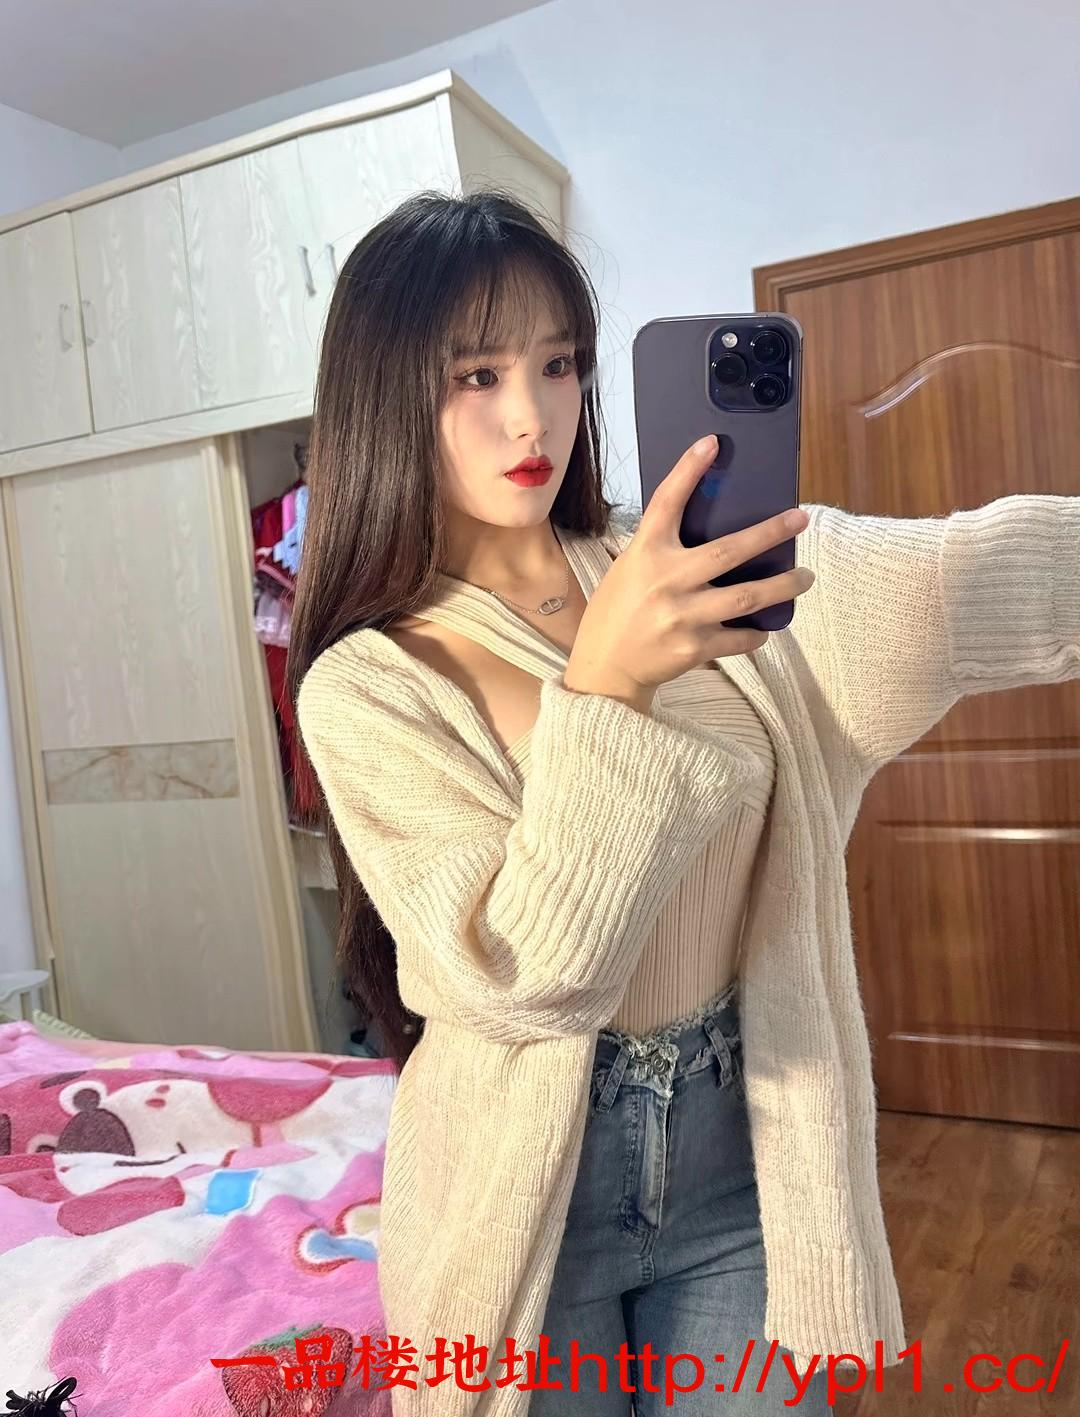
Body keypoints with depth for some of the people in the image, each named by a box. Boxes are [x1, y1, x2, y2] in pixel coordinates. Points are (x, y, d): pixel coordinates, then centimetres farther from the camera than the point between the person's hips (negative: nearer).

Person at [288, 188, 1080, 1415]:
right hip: (527, 1192, -2)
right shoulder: (367, 685, -13)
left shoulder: (691, 572, -5)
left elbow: (973, 576, -17)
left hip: (742, 1156, 3)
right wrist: (603, 685, -33)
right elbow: (520, 980, -22)